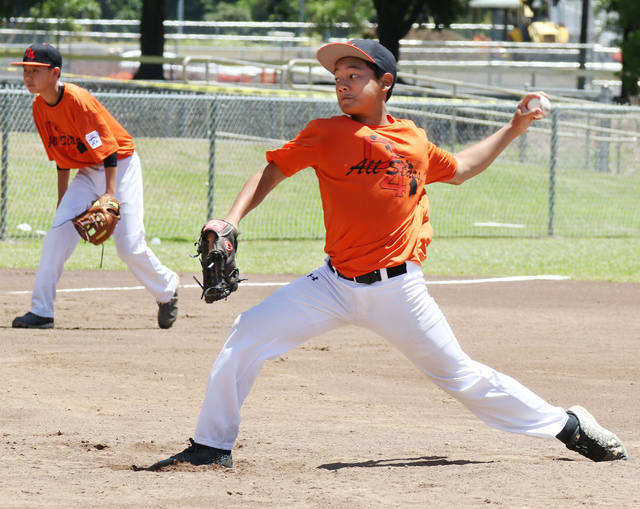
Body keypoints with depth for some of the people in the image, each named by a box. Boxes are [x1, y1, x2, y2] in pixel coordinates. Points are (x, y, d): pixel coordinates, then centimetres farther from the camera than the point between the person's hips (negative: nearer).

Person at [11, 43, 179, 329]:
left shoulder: (78, 101, -25)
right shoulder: (40, 107, -1)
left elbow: (108, 150, -26)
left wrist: (110, 194, -33)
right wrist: (63, 201, 12)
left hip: (120, 167, -7)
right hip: (87, 173, 7)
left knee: (129, 246, -8)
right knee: (58, 233, -10)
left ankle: (167, 290, 22)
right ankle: (41, 312, -10)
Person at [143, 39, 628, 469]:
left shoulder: (413, 139, 5)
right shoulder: (326, 134, -1)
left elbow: (457, 169, 24)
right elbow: (273, 170, 1)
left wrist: (512, 130, 21)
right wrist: (231, 221, -13)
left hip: (399, 289, 0)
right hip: (336, 287, 1)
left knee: (460, 374, 2)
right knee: (249, 335, -11)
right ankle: (213, 445, 1)